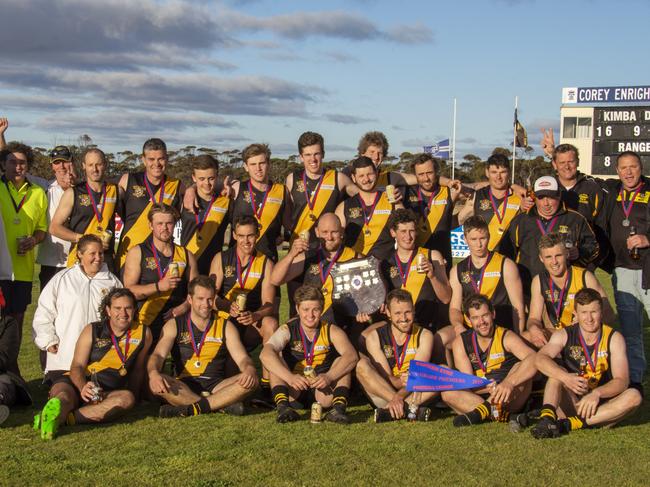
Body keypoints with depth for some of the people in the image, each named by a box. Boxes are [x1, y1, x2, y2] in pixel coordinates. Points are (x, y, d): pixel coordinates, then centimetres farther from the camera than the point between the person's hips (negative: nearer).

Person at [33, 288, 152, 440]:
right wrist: (83, 388, -28)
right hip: (80, 383, 0)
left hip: (108, 393, 0)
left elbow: (138, 369, 16)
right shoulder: (92, 331, 0)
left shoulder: (143, 333, 3)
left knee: (127, 397, -34)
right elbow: (77, 366, -7)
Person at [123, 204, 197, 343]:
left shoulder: (186, 255, 14)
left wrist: (184, 307, -4)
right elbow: (129, 291, -4)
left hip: (177, 323, 2)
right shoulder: (137, 253, 5)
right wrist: (158, 286, -15)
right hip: (145, 325, -2)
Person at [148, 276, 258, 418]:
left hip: (216, 386, 1)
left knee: (251, 381, -26)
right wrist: (153, 373, -32)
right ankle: (224, 405, -32)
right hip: (184, 387, -1)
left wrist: (249, 370, -26)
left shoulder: (225, 326, 9)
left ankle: (193, 409, -32)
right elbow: (158, 355, -8)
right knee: (158, 384, -32)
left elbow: (242, 358, -1)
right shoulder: (174, 325, 5)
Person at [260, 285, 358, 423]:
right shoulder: (287, 330, -6)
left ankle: (339, 407, -34)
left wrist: (329, 377, -39)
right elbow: (265, 355, -25)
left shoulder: (331, 331, -4)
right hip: (294, 392, 0)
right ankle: (282, 405, -36)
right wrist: (289, 377, -41)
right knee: (276, 359, -19)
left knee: (342, 362, -18)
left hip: (324, 393, 1)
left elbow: (352, 356, -22)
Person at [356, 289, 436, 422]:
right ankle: (410, 408, -36)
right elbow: (385, 376, -9)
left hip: (413, 394, 1)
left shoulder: (424, 335, -1)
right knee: (362, 365, -24)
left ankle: (390, 412, -35)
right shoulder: (374, 337, -1)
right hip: (383, 394, 0)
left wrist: (399, 396, -31)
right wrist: (398, 381, -34)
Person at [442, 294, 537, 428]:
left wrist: (509, 383, -42)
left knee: (522, 367, -26)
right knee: (448, 392, -23)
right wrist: (487, 388, -31)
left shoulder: (506, 337, -6)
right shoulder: (461, 342, 1)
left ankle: (484, 410, -38)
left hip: (510, 400, -2)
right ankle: (506, 416, -34)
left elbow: (534, 359, -25)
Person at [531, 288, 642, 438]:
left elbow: (622, 381, -14)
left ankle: (570, 424, -34)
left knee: (634, 396, -26)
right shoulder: (564, 335, -4)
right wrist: (566, 378, -39)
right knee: (556, 367, -20)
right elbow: (540, 359, -22)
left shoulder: (614, 338, -4)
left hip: (601, 404, 0)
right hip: (571, 403, 0)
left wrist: (597, 393, -33)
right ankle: (547, 417, -43)